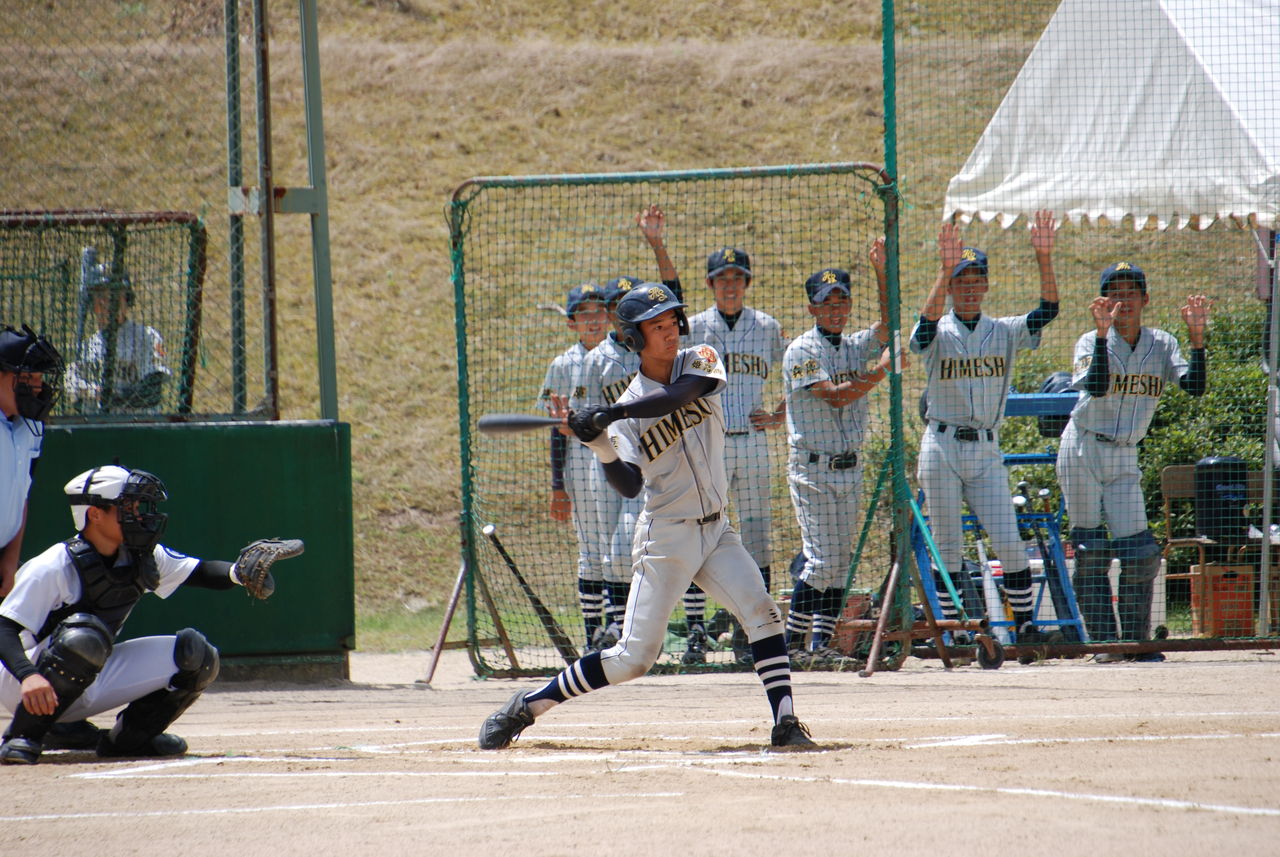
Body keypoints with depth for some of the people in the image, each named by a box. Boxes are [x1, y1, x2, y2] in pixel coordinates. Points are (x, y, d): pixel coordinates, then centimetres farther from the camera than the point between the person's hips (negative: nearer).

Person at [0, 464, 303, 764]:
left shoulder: (142, 558, -1)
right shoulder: (53, 567, -22)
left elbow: (200, 573, 5)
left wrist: (238, 573, -19)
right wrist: (28, 677, -47)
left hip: (92, 684, 7)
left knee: (196, 655, -6)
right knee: (85, 636, -39)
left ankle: (128, 738, 9)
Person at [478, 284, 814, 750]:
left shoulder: (700, 361, 0)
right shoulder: (629, 406, -7)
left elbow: (684, 393, -24)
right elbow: (629, 485, -15)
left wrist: (614, 414, -32)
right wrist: (600, 444, -31)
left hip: (715, 530, 3)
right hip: (666, 538, -3)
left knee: (760, 612, -18)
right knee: (632, 658, -3)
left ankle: (785, 723, -15)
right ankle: (526, 706, 9)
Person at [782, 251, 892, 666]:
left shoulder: (856, 346, 12)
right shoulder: (801, 351, -8)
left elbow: (888, 323, -1)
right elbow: (835, 396, -18)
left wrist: (881, 271, -8)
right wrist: (881, 371, -20)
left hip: (849, 469, 7)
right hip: (813, 469, -7)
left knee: (839, 561, 5)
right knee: (821, 559, -10)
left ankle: (820, 643, 9)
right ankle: (793, 644, -4)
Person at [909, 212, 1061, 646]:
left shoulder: (1005, 332, 8)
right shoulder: (938, 334, 0)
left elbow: (1047, 311, -6)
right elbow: (927, 324, -24)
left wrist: (1044, 258, -19)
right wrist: (945, 270, -35)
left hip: (987, 451, 2)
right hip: (942, 448, -2)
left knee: (1010, 542, -6)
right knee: (947, 546, 1)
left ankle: (1025, 624, 0)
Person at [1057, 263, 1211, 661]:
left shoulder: (1161, 344, 3)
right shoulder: (1092, 342, -7)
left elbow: (1194, 385, -11)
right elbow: (1096, 386, -26)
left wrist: (1196, 338, -21)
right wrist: (1103, 334, -32)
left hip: (1124, 457, 3)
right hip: (1083, 450, -3)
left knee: (1140, 554, -2)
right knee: (1091, 551, -4)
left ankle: (1135, 642, 8)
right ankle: (1104, 641, 0)